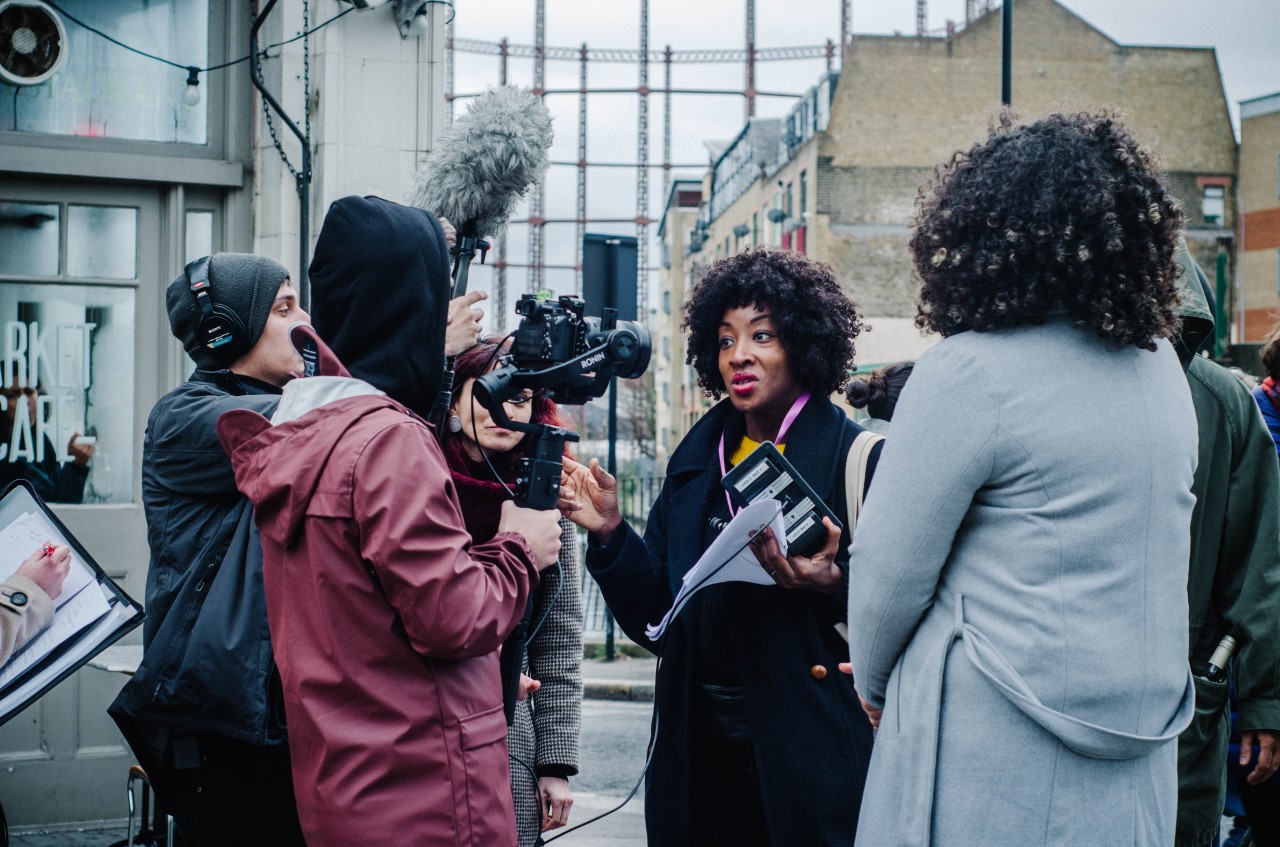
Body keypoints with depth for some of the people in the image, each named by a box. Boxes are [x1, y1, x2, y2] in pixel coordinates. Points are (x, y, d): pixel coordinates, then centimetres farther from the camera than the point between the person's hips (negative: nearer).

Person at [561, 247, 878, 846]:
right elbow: (657, 612, 9)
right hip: (701, 746, 5)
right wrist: (610, 534, -6)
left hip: (806, 748, -5)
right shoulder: (697, 461, 11)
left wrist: (833, 584, -28)